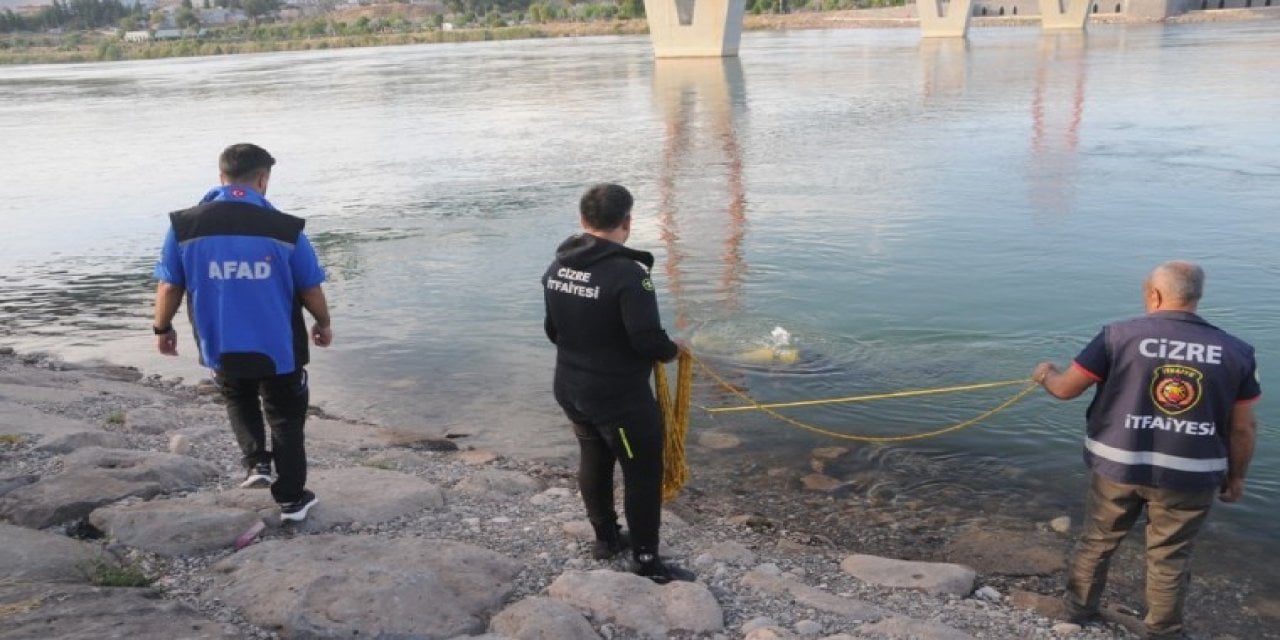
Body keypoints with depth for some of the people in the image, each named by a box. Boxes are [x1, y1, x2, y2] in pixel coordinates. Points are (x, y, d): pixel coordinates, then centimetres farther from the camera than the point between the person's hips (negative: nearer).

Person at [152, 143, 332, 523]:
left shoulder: (185, 226, -9)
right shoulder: (285, 229, -13)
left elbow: (168, 287, -3)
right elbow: (311, 290, -5)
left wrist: (162, 329, 15)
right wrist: (323, 324, 14)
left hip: (221, 346, 2)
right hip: (279, 347, -2)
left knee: (238, 400, 32)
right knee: (285, 418, 16)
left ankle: (256, 462, 17)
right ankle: (291, 499, 23)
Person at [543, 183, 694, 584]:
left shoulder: (557, 267, -1)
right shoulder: (628, 272, -25)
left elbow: (553, 331, 9)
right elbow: (647, 339, -28)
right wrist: (672, 351, -7)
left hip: (570, 389, 8)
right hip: (621, 396, -8)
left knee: (594, 460, 24)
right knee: (644, 474, 8)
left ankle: (605, 537, 42)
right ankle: (647, 562, 19)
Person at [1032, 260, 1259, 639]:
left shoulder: (1119, 335, -9)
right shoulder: (1235, 351, -3)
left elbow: (1066, 389, -4)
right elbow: (1243, 428, 1)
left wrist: (1046, 374, 19)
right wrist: (1236, 477, 16)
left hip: (1117, 466, 0)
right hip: (1190, 476, 0)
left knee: (1096, 543, 19)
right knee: (1169, 558, 15)